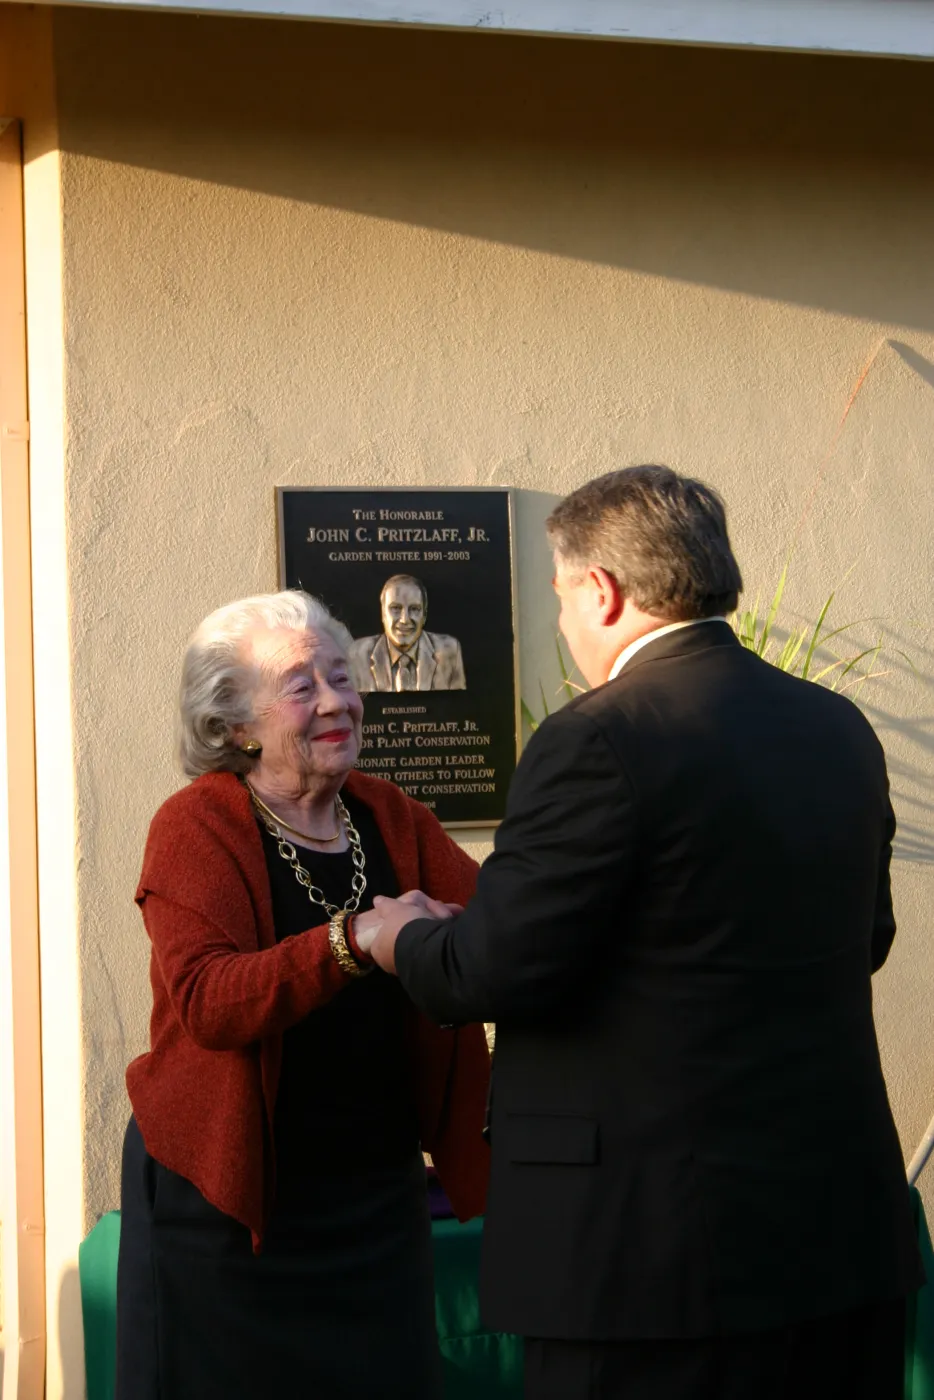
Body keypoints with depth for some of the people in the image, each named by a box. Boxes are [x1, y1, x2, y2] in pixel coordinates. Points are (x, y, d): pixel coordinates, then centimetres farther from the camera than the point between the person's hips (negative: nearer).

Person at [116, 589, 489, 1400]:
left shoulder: (392, 820, 7)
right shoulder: (195, 829, -9)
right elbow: (207, 1000, -23)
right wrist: (353, 941, -36)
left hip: (378, 1197, 4)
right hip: (229, 1201, -4)